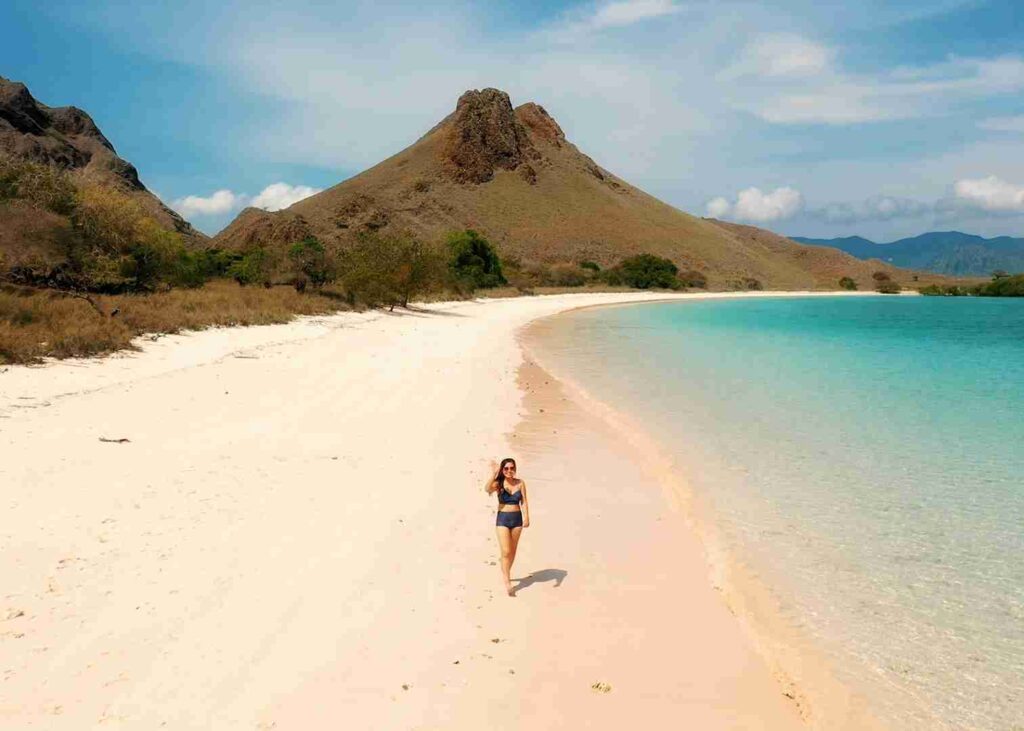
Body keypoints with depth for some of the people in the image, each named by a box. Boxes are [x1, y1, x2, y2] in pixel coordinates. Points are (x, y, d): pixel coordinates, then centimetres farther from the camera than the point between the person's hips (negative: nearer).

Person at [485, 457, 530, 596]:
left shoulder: (520, 483, -3)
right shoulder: (499, 483, -8)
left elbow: (524, 501, -4)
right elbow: (488, 489, -28)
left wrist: (526, 517, -16)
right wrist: (494, 474, -36)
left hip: (517, 518, 3)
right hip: (502, 519, -3)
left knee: (513, 550, 16)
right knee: (506, 552, -9)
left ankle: (506, 573, 39)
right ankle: (507, 583, -4)